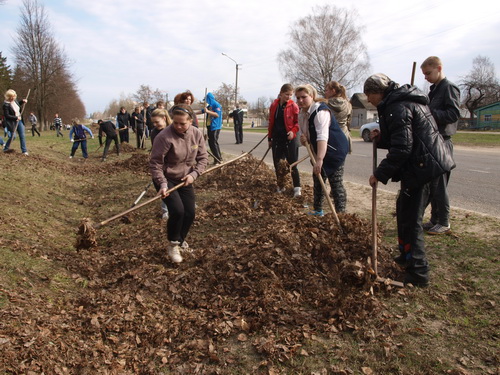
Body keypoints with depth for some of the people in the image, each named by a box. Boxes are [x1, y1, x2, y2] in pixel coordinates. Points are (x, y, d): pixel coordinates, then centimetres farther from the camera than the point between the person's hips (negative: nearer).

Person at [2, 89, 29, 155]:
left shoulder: (15, 101, 0)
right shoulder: (6, 105, -20)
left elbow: (18, 105, 24)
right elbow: (7, 116, -20)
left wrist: (23, 102, 7)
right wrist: (16, 117, -22)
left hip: (19, 120, 6)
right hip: (12, 122, -6)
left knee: (22, 136, 2)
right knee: (12, 136, -1)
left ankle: (24, 151, 6)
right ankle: (6, 148, 24)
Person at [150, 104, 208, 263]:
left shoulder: (197, 134, -9)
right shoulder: (164, 137, -25)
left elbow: (203, 157, -2)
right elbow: (155, 163, -20)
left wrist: (193, 174, -16)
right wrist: (162, 184, -28)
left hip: (185, 180, 5)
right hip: (166, 179, -5)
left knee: (190, 213, 3)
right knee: (177, 210, -21)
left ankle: (180, 241, 31)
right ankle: (173, 245, 3)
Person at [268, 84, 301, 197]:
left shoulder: (293, 106, -5)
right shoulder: (274, 105, 6)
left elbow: (298, 122, 0)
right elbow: (271, 122, 12)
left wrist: (293, 131, -18)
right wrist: (269, 138, 13)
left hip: (290, 139, -4)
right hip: (277, 139, 4)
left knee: (292, 164, -3)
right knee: (277, 163, 9)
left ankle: (297, 188, 3)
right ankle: (280, 186, 23)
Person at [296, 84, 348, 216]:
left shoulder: (320, 111, -26)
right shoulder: (302, 114, 3)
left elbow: (323, 137, -38)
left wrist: (319, 160, -48)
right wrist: (305, 139, -14)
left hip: (335, 150, -9)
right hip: (320, 151, 10)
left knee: (335, 182, -10)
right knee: (317, 179, 16)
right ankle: (317, 210, 30)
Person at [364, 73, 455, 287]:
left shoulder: (397, 108, -17)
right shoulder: (405, 102, 17)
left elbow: (402, 148, -24)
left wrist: (381, 174, -17)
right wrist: (381, 138, 6)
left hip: (421, 166, -11)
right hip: (426, 163, 11)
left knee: (410, 219, -5)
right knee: (404, 210, 22)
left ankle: (417, 274, 3)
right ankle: (406, 257, 37)